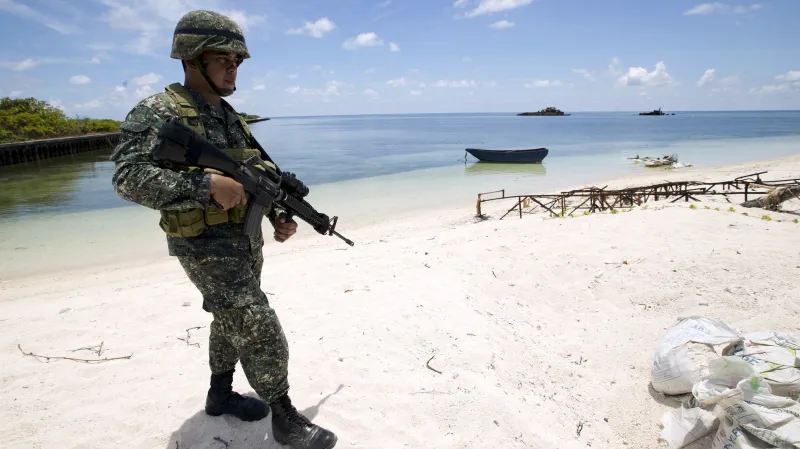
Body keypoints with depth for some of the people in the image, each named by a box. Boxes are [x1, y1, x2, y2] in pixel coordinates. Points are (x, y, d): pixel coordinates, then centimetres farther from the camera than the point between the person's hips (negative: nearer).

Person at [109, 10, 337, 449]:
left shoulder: (231, 116, 11)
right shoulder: (157, 112, -13)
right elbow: (128, 177, -25)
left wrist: (278, 215, 2)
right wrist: (208, 185, -32)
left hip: (246, 239, 8)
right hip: (206, 246, -8)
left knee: (232, 321, 19)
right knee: (259, 329, -8)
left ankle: (220, 394, 39)